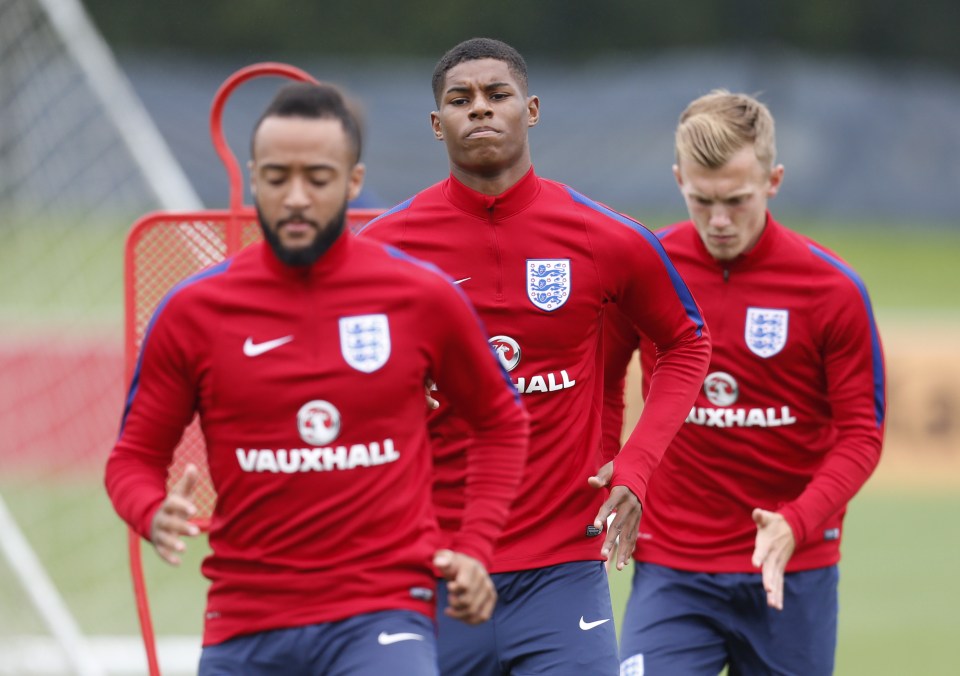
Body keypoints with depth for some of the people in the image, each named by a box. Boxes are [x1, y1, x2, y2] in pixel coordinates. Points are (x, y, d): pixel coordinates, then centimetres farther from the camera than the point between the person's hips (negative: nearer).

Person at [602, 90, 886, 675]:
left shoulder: (833, 288, -7)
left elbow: (862, 434, -5)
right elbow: (605, 381, 15)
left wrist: (796, 523, -20)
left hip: (793, 569, 0)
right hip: (671, 568, 1)